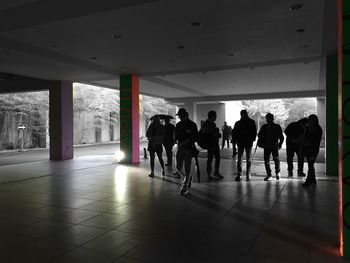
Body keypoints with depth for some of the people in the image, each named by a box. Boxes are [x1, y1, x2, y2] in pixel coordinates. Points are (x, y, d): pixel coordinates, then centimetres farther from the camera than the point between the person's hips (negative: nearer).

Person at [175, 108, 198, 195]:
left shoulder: (192, 125, -4)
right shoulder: (178, 125, 11)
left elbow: (196, 137, -4)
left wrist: (187, 140, -18)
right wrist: (178, 140, -2)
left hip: (189, 149, -5)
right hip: (180, 148, 5)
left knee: (187, 169, -4)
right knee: (178, 167, 5)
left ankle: (185, 187, 5)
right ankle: (188, 178, 32)